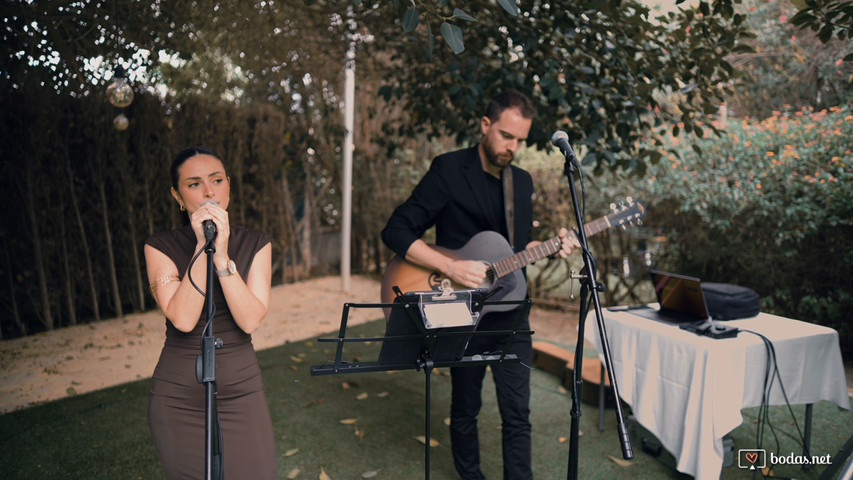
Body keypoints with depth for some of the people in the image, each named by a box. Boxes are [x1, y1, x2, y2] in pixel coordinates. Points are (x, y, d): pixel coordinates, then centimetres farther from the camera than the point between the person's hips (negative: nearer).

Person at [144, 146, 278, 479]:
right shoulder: (161, 247, -5)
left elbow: (250, 320, -15)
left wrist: (221, 255, -22)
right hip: (178, 398, 0)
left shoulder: (255, 244, -2)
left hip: (240, 391, 1)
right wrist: (202, 247, -22)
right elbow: (182, 318, -19)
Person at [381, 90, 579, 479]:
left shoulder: (523, 181, 8)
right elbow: (395, 232, -16)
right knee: (465, 407, 13)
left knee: (517, 413, 7)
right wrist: (451, 268, -24)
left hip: (510, 312, 4)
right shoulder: (449, 170, -11)